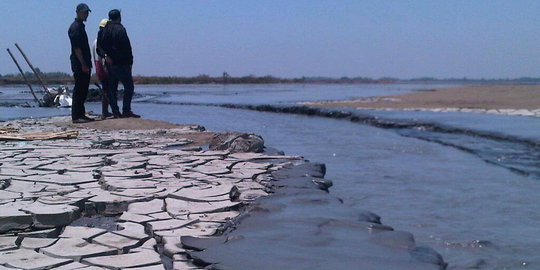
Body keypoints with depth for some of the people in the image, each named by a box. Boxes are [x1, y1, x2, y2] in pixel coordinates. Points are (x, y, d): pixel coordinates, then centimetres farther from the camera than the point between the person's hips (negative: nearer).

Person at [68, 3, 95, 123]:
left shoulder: (80, 26, 20)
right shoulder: (75, 27, -10)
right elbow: (76, 48, -18)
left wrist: (88, 64, 19)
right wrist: (83, 64, -21)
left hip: (84, 65, 10)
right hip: (79, 65, -10)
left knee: (83, 90, 11)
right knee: (79, 90, -8)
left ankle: (81, 114, 17)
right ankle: (76, 116, -6)